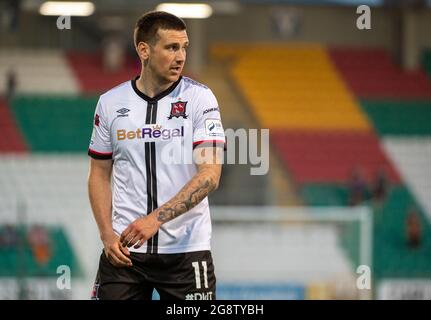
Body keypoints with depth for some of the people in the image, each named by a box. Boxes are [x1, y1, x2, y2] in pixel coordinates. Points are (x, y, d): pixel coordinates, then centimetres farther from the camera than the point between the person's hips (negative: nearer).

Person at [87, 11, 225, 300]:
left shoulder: (200, 98, -4)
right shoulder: (110, 103, 5)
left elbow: (210, 175, -12)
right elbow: (100, 175, 11)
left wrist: (156, 218, -22)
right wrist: (107, 234, -2)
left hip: (187, 250, -2)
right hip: (124, 250, 2)